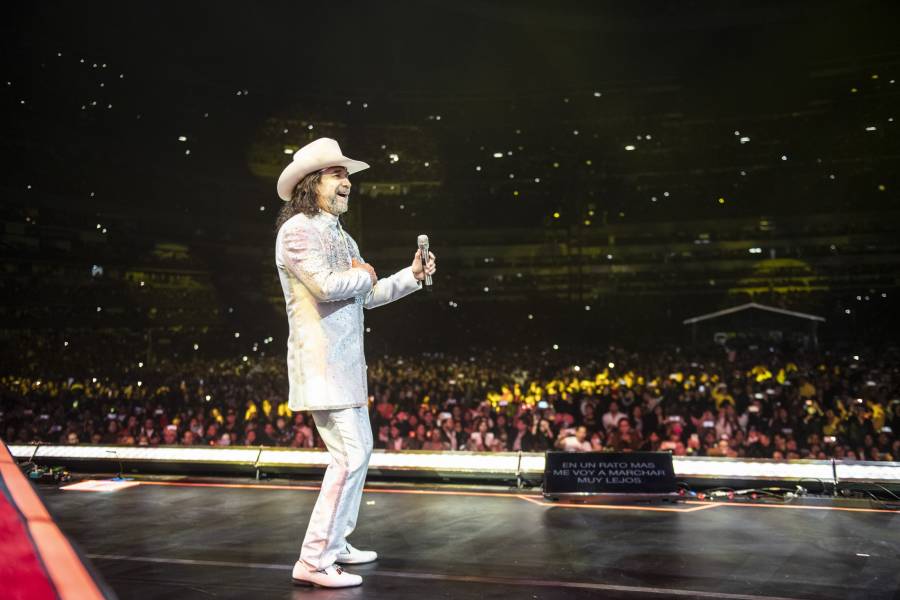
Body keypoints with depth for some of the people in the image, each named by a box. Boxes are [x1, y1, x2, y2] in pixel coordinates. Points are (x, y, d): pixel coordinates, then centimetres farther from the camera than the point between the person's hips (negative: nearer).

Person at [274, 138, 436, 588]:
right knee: (349, 455, -13)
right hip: (320, 362, -11)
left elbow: (369, 295, 22)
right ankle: (313, 561, -7)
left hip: (346, 363, 11)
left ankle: (335, 543, 30)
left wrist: (412, 276, 11)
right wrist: (364, 274, -6)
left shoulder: (340, 236, 19)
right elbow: (326, 286, -24)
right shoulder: (297, 229, -10)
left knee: (359, 449, 18)